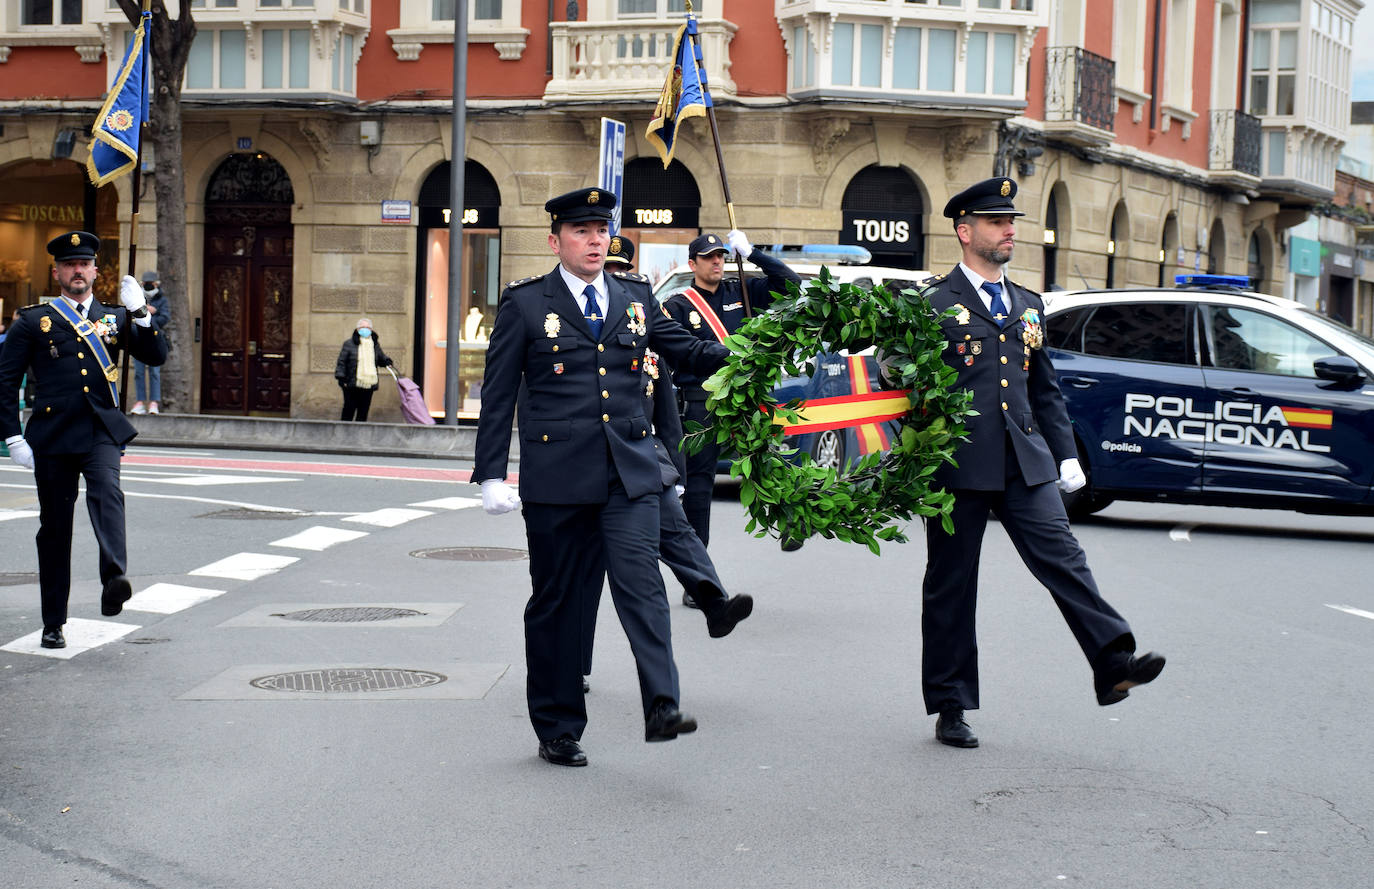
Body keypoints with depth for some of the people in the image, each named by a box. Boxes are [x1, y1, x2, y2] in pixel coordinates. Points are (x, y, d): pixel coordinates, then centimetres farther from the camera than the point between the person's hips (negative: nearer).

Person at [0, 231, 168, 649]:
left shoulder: (114, 318, 14)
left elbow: (156, 356, 5)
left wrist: (139, 312, -8)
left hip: (101, 430, 1)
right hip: (52, 434, 0)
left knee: (107, 492, -29)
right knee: (54, 526, 4)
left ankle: (114, 579, -48)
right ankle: (54, 624, 13)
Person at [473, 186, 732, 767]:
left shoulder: (635, 296, 13)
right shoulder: (524, 304, 3)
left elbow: (688, 351, 18)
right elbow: (498, 394, 2)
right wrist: (491, 474, -4)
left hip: (629, 470, 2)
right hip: (556, 474, -2)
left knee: (640, 579, -16)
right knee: (557, 600, 6)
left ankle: (662, 707, -23)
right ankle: (557, 729, 16)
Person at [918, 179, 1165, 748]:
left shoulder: (1028, 306, 18)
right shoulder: (934, 304, -1)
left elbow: (1045, 390, 23)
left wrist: (1066, 454, 15)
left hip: (1026, 461, 5)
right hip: (959, 465, -4)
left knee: (1061, 555, -13)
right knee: (951, 583, 3)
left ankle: (1113, 664, -22)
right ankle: (951, 708, 11)